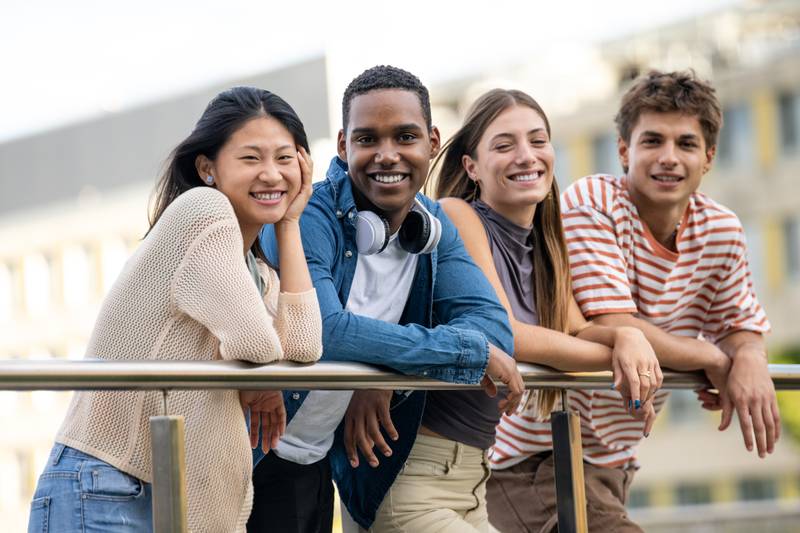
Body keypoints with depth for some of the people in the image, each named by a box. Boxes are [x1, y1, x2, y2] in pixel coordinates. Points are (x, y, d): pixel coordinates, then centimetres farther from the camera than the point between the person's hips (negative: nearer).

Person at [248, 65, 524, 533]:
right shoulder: (308, 218, -19)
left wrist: (387, 372, -24)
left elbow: (493, 327, -7)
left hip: (317, 464, 6)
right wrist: (473, 351, -27)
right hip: (251, 456, -6)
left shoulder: (433, 228, 3)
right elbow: (321, 331, -33)